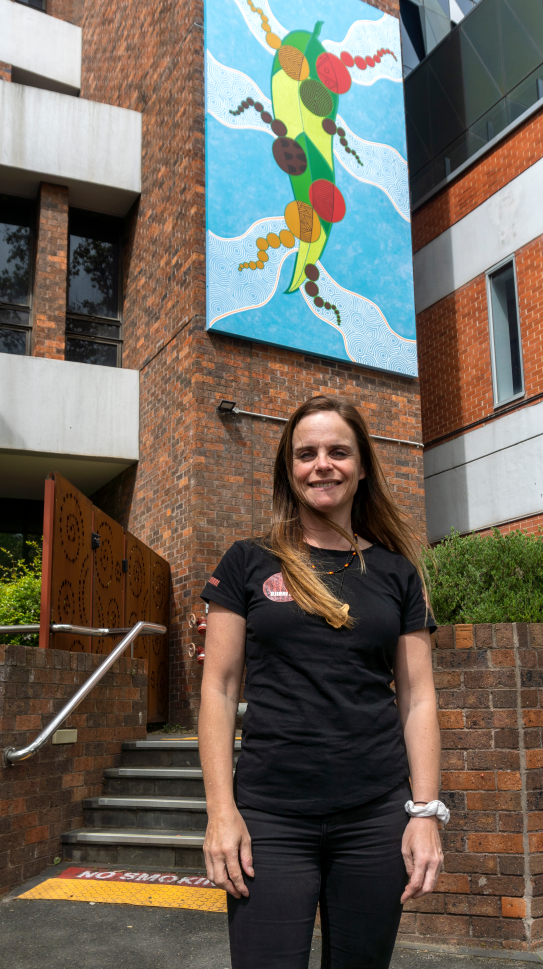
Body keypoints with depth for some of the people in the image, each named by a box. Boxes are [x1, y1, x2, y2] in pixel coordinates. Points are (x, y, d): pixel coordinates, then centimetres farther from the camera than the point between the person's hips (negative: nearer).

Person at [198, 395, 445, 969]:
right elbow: (219, 688, 1)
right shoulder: (249, 564, 3)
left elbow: (417, 698, 7)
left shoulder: (396, 572, 8)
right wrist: (221, 809, -6)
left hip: (377, 815, 2)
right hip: (271, 817, -2)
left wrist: (426, 812, -1)